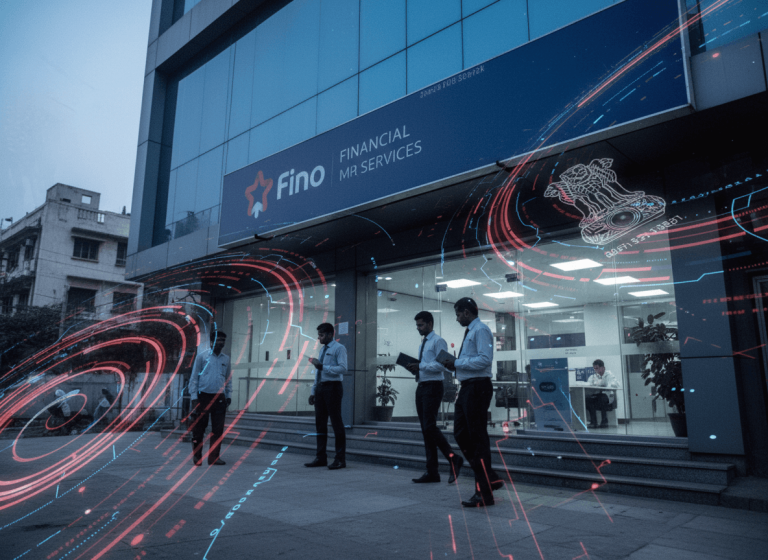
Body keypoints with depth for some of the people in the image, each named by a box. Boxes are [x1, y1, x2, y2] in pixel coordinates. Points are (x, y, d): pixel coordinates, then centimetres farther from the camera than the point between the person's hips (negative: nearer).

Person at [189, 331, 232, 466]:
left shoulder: (226, 359, 11)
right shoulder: (202, 356, 1)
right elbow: (194, 377, 1)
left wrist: (229, 395, 10)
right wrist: (194, 396, -5)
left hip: (219, 398, 3)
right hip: (203, 395, -3)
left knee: (218, 429, 1)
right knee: (199, 427, 3)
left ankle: (214, 457, 8)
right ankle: (197, 456, 17)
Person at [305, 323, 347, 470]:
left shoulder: (339, 349, -6)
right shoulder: (322, 350, 19)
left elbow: (342, 368, -18)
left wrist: (323, 366, -22)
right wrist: (313, 391, 16)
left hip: (332, 387, -8)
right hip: (320, 387, 8)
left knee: (336, 422, -3)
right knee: (320, 423, 9)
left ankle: (340, 459, 5)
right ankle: (321, 457, 18)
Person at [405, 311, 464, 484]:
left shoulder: (438, 341, -7)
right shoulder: (422, 344, 20)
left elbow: (441, 365, -18)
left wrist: (420, 366, -19)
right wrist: (414, 369, 3)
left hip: (433, 387, -9)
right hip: (421, 387, 9)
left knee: (430, 426, -16)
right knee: (425, 430, 7)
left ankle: (453, 459, -2)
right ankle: (432, 472, 12)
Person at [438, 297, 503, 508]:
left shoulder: (481, 330, -12)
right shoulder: (470, 332, 18)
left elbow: (485, 359, -23)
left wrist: (457, 363, -18)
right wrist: (455, 364, 6)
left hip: (478, 388, -10)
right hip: (467, 388, 10)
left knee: (478, 438, -4)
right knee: (461, 434, 13)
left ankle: (484, 494, 7)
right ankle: (490, 477, 23)